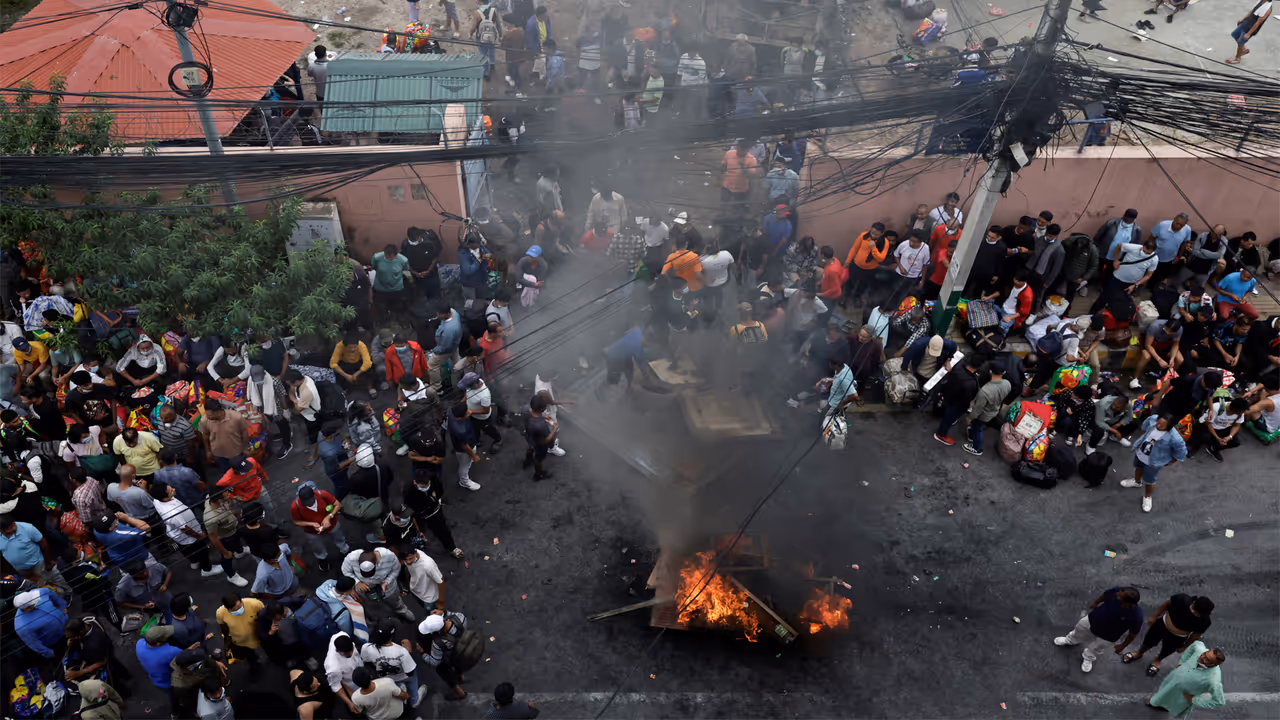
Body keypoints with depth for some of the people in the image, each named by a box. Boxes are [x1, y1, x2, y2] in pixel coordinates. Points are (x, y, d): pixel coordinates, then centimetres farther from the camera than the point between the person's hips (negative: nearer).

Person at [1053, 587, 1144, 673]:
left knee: (1095, 648, 27)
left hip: (1107, 637, -3)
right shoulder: (1117, 591, -35)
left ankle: (1089, 659, 64)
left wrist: (1123, 646, -3)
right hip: (1092, 619, 3)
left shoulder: (1136, 616, -41)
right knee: (1079, 630, 32)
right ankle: (1070, 640, 68)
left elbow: (1133, 633, -19)